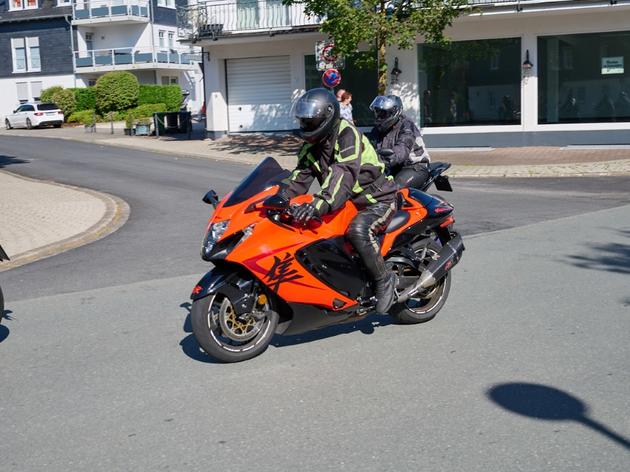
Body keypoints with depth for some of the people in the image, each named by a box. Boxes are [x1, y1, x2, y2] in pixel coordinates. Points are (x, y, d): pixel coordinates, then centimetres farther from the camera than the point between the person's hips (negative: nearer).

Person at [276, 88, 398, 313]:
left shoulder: (347, 134, -22)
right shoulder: (311, 145, 5)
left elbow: (344, 174, -37)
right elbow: (300, 177, 0)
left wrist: (318, 204, -50)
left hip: (378, 200, -9)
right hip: (346, 202, 9)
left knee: (358, 230, -36)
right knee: (308, 226, 1)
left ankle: (384, 280, -17)